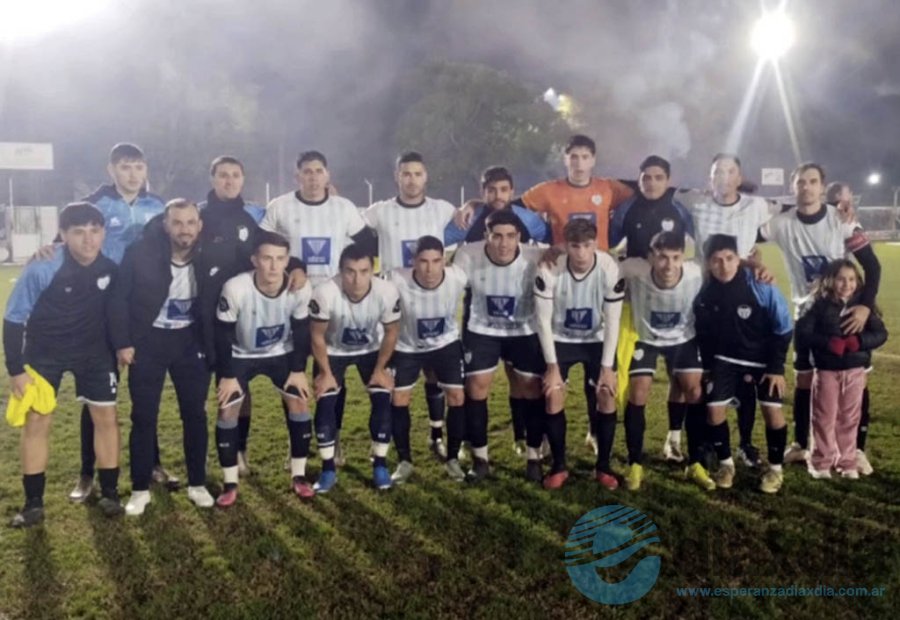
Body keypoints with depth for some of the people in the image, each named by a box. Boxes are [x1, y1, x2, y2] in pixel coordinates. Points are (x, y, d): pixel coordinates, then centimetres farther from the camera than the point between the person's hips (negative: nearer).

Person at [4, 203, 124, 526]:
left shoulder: (111, 266, -19)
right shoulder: (41, 269, -27)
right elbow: (14, 319, -17)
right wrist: (15, 369, -16)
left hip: (95, 351, 2)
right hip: (44, 351, -2)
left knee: (106, 416, 1)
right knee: (36, 421, 0)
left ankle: (110, 494, 15)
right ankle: (34, 503, 12)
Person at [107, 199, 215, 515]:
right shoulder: (141, 252, -16)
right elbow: (119, 298, -7)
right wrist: (122, 342, -10)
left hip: (190, 342, 2)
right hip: (147, 341, -2)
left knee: (195, 414, 6)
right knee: (144, 416, 4)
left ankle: (197, 484, 20)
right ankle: (140, 489, 17)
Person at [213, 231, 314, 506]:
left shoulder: (301, 289, -26)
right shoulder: (235, 289, -34)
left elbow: (301, 331, -9)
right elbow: (223, 334, -20)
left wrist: (298, 370, -6)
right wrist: (227, 375, -16)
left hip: (281, 353, 2)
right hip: (241, 355, -2)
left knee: (299, 403, -7)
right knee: (228, 410, -9)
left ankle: (298, 476, 8)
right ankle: (230, 484, 4)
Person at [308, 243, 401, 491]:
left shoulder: (387, 292, -33)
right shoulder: (325, 293, -37)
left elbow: (391, 333, -13)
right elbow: (317, 335, -19)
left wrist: (380, 370, -7)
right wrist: (325, 373, -11)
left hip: (371, 350, 1)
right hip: (333, 351, -1)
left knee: (383, 401, -9)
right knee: (325, 405, -9)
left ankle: (380, 466, 10)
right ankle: (328, 470, 9)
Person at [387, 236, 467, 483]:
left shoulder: (458, 277, -29)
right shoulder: (398, 280, -32)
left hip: (446, 344, 1)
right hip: (406, 347, -1)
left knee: (458, 398, 0)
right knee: (398, 400, -2)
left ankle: (450, 453, 25)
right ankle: (405, 461, 16)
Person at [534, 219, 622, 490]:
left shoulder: (609, 269, -26)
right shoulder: (549, 271, -27)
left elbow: (612, 321, -16)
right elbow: (543, 320, -17)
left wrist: (607, 366, -16)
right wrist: (552, 365, -17)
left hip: (596, 340, 1)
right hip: (560, 339, 0)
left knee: (607, 397, -9)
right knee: (553, 398, -10)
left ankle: (603, 467, 9)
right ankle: (559, 466, 7)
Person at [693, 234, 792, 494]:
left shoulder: (761, 287, -25)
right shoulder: (705, 294, -17)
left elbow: (783, 328, -14)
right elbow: (703, 334, 1)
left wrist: (777, 367, -13)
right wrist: (708, 367, 1)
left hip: (764, 358, -2)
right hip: (726, 358, 2)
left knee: (772, 410, -9)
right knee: (714, 409, -8)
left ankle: (775, 469, 13)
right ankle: (725, 464, 15)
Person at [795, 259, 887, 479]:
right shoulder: (821, 305, -6)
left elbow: (881, 333, -3)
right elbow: (802, 332, -12)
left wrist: (859, 341, -21)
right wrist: (828, 343, -24)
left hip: (855, 371, 2)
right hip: (827, 371, -2)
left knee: (849, 419, 11)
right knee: (824, 418, 6)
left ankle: (847, 462, 23)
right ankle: (821, 461, 18)